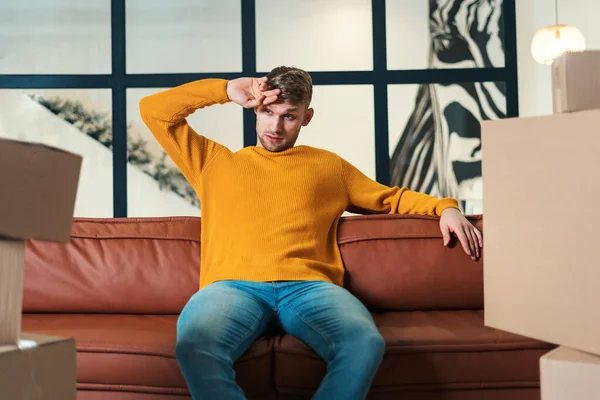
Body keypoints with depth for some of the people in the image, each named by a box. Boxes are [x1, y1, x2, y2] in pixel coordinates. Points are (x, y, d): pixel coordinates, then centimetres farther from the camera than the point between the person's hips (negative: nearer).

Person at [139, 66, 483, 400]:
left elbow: (392, 198, 33)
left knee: (366, 344, -34)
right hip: (234, 286, 0)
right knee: (194, 345, -37)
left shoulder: (329, 165, 29)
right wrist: (226, 90, 21)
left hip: (309, 286, 1)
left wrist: (445, 207, 16)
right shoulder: (215, 161, 28)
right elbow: (153, 111, 27)